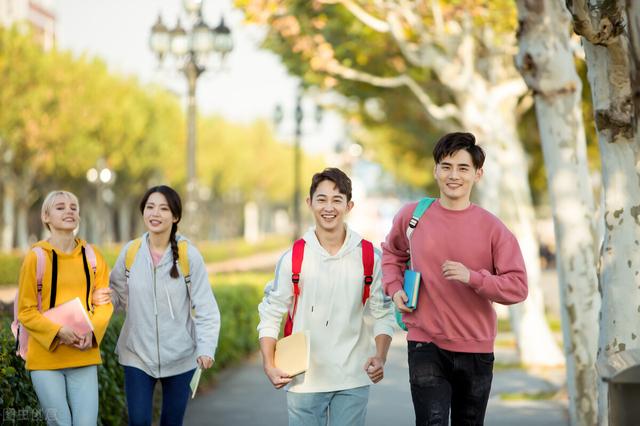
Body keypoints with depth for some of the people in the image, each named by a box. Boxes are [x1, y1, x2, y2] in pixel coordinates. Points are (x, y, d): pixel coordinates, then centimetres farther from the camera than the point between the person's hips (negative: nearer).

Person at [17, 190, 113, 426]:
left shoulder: (92, 255, 6)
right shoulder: (36, 257, -4)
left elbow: (104, 303, 7)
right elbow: (26, 311, -3)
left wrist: (91, 331, -12)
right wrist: (59, 331, -18)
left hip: (84, 356, 2)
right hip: (46, 357, -2)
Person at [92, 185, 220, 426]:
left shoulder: (189, 255, -10)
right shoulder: (130, 252, -4)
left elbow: (206, 308, -8)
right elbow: (119, 294, 7)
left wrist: (206, 349, -18)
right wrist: (105, 298, -16)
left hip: (179, 357, -1)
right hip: (137, 354, 1)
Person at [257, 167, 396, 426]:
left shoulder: (368, 257, 0)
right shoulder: (293, 259, -2)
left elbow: (382, 314, 6)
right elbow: (270, 314, 3)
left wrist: (380, 357, -9)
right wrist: (269, 365, -6)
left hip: (353, 379, 1)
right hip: (304, 381, 0)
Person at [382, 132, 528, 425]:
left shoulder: (492, 228, -5)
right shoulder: (412, 216, 0)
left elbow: (517, 287, -9)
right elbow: (392, 252, 20)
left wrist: (472, 277, -23)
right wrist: (394, 287, 3)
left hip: (476, 349, 1)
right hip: (426, 346, -1)